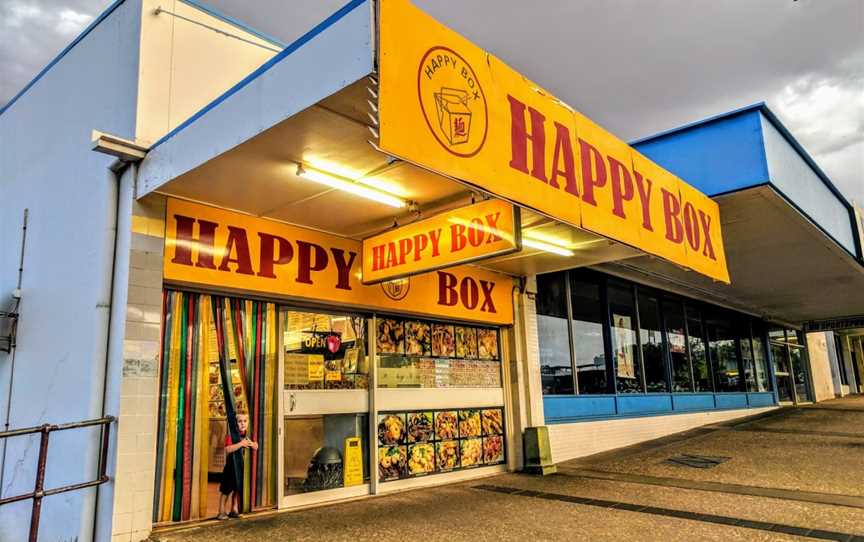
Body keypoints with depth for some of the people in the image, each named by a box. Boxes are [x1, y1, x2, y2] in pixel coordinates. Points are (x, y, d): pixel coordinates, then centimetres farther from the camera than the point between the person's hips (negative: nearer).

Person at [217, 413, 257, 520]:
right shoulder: (231, 434, -16)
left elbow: (256, 447, 12)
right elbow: (228, 449, -28)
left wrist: (251, 444, -9)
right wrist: (241, 444, -29)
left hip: (243, 464, 6)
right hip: (232, 464, -6)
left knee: (238, 488, 13)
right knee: (227, 489, 0)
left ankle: (234, 510, 24)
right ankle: (221, 512, 10)